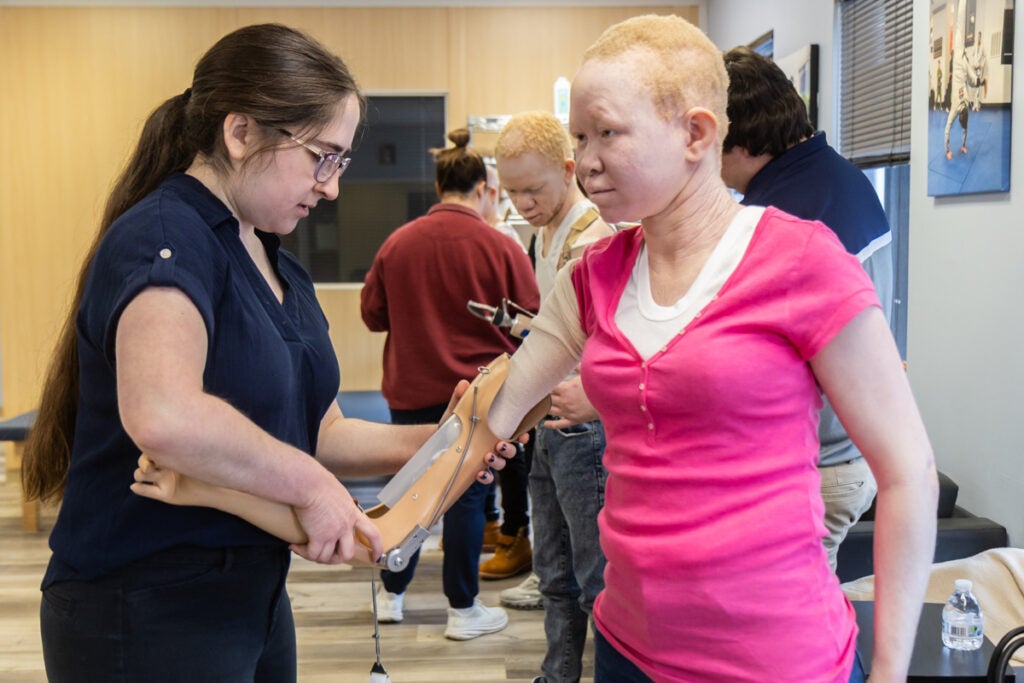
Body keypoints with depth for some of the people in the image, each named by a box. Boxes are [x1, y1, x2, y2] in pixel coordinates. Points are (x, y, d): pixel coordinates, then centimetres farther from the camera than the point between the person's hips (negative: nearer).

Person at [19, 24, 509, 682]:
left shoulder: (279, 265, 10)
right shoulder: (163, 238, -19)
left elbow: (318, 432, 13)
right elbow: (163, 417, -37)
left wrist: (433, 443, -2)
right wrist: (309, 484, -24)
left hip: (253, 596, 9)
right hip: (146, 616, -8)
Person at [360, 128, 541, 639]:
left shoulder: (397, 243, -4)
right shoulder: (500, 248, -13)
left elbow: (372, 314, 6)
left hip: (410, 392, 4)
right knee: (467, 496, 7)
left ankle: (391, 595, 32)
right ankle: (463, 610, 17)